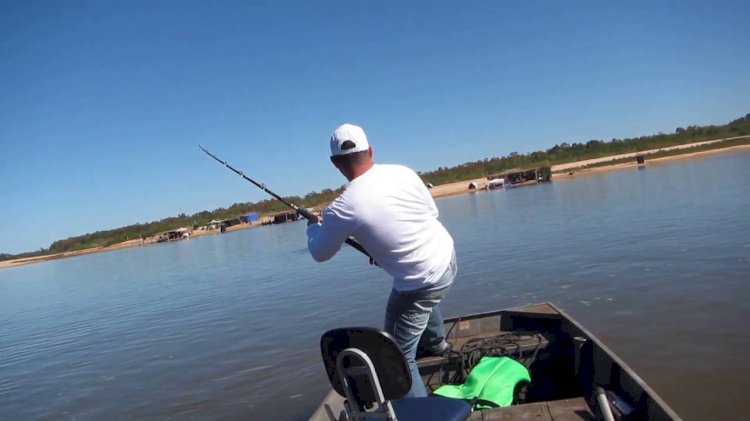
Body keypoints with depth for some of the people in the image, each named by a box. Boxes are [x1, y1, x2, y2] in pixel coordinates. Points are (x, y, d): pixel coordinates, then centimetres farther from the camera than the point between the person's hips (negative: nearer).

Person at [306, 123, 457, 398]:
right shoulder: (402, 172, -7)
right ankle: (436, 342, 62)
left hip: (420, 284, -7)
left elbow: (320, 254, -1)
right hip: (447, 258, 7)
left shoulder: (342, 209, -20)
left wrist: (314, 226, 20)